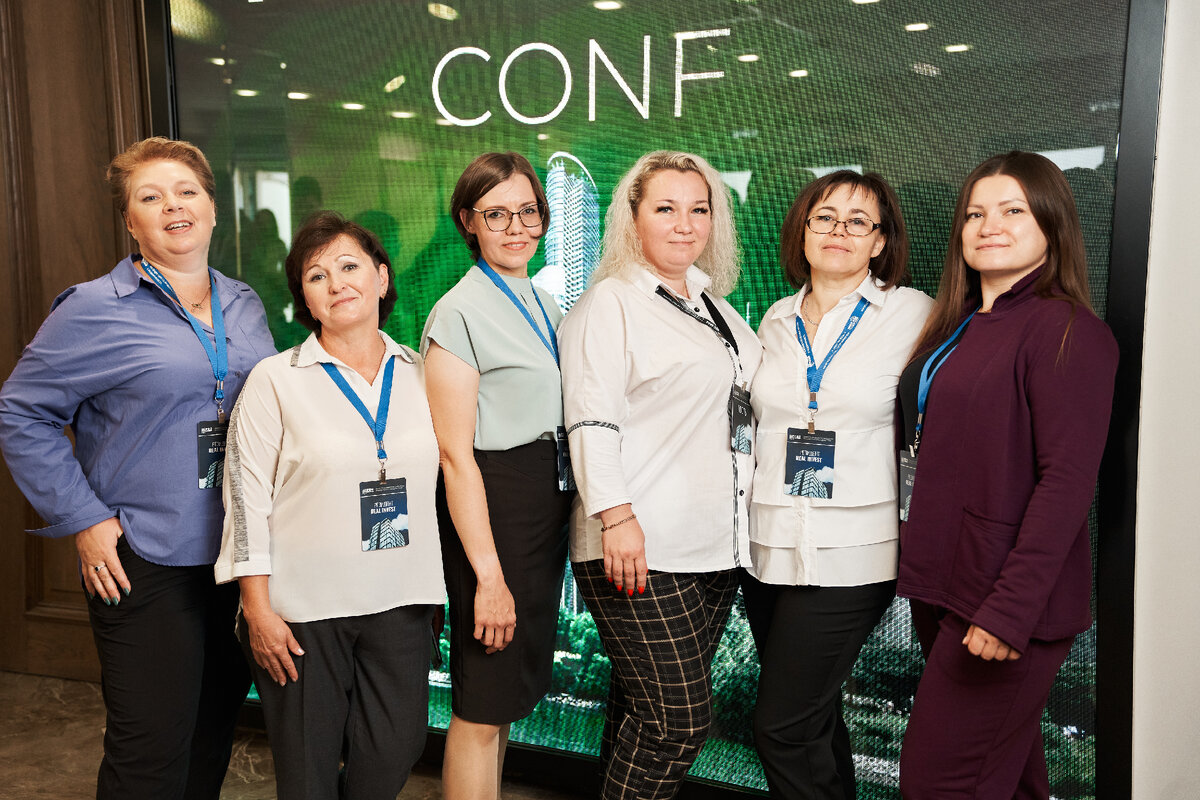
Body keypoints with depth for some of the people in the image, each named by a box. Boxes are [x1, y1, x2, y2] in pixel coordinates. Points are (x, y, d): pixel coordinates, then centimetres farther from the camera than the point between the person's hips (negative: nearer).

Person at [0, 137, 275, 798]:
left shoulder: (245, 305, 9)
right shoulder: (95, 309, -8)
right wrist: (83, 520, -11)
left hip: (241, 558, 6)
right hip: (145, 565, -5)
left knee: (217, 731, 18)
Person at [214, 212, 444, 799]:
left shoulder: (419, 374, 4)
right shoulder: (276, 381, -4)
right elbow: (247, 498, -5)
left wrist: (440, 591, 13)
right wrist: (257, 610, -8)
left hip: (399, 602, 3)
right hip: (304, 609, -2)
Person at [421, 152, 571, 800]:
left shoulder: (547, 308, 13)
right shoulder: (458, 313, -11)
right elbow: (456, 454, -16)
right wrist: (488, 573, -19)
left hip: (548, 504, 8)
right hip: (492, 505, -8)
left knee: (511, 692, 18)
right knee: (481, 708, 2)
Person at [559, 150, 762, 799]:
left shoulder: (713, 304, 18)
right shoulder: (609, 303, -5)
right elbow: (591, 420, -14)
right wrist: (617, 516, -22)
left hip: (713, 545, 7)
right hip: (641, 551, -7)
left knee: (644, 707, 14)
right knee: (677, 718, -5)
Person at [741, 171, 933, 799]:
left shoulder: (915, 315, -3)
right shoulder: (777, 321, 11)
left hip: (851, 552, -5)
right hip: (769, 544, 5)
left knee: (782, 727, -5)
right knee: (813, 717, 16)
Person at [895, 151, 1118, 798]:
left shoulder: (1066, 329, -13)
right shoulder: (959, 326, 12)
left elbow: (1067, 480, -19)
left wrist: (1010, 610, -23)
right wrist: (924, 574, 10)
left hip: (1008, 602, -8)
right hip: (943, 587, 8)